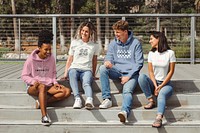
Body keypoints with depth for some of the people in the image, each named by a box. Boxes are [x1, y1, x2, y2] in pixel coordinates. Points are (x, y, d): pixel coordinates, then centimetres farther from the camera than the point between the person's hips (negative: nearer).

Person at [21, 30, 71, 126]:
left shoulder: (51, 58, 5)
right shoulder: (31, 59, -6)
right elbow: (24, 76, -2)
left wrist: (55, 82, 0)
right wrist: (33, 81, -20)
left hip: (48, 86, 5)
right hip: (33, 88, -4)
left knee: (67, 91, -19)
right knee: (42, 87, -41)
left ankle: (42, 103, -25)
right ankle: (44, 116, -43)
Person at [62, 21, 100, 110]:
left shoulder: (94, 45, 16)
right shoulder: (74, 43, 16)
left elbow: (94, 61, 22)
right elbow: (70, 59, 17)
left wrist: (93, 75, 20)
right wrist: (65, 73, 8)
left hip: (87, 70, 0)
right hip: (74, 68, 0)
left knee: (86, 83, -35)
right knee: (72, 73, -38)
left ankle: (89, 100, -63)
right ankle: (77, 99, -52)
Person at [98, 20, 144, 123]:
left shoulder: (135, 43, -1)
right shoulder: (113, 43, 8)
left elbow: (139, 63, -3)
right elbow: (109, 57, 4)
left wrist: (128, 76, -12)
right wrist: (107, 62, -23)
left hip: (131, 73, -4)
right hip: (117, 72, 4)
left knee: (127, 91, -31)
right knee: (103, 68, -24)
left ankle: (125, 111, -58)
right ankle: (107, 98, -24)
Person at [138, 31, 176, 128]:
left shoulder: (170, 53, -4)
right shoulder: (151, 53, 7)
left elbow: (171, 72, -5)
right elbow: (150, 72, 2)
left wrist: (161, 86, -12)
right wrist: (155, 86, -13)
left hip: (165, 83, -3)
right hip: (154, 82, 4)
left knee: (161, 95, -36)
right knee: (141, 77, -27)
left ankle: (159, 118, -56)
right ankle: (151, 101, -21)